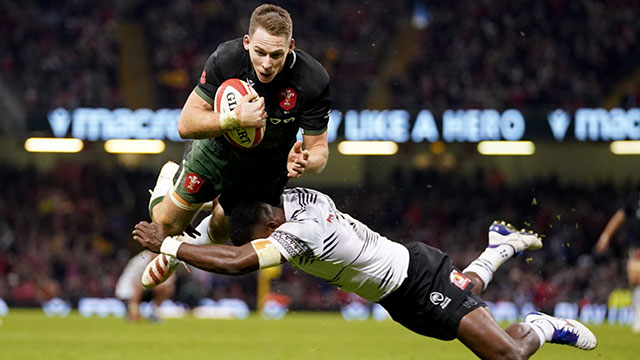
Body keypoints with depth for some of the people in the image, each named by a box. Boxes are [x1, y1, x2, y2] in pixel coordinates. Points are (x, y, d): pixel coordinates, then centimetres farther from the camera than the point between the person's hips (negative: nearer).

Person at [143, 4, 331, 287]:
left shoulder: (313, 81, -34)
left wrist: (304, 162, -48)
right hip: (219, 147, 0)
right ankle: (169, 180, 43)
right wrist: (234, 119, -47)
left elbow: (319, 149, -24)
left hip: (269, 166, 1)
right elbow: (186, 124, -29)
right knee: (168, 224, 11)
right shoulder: (226, 58, -33)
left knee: (220, 233, 17)